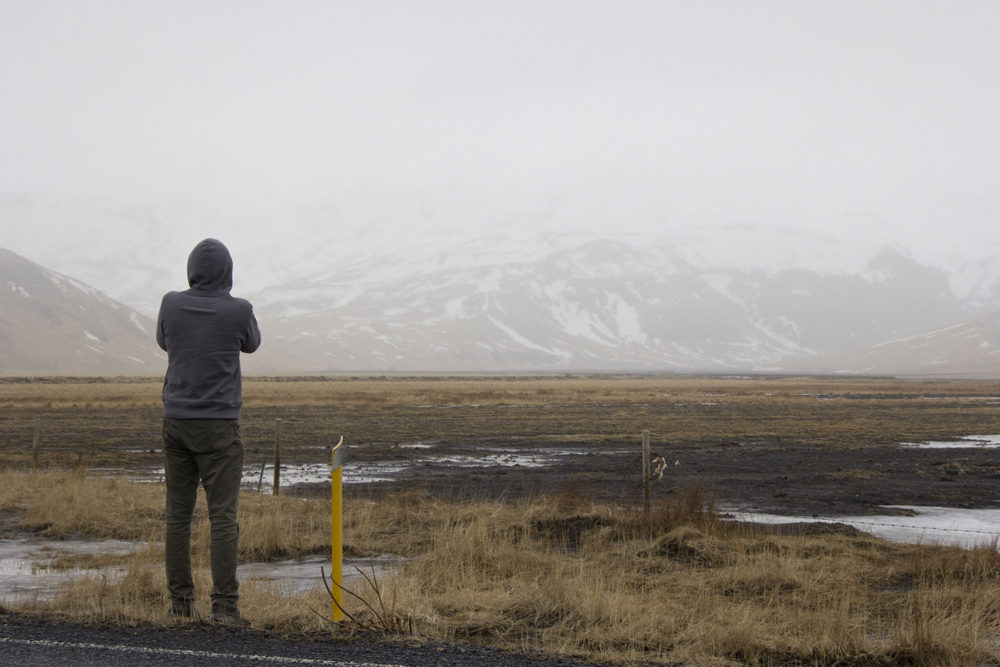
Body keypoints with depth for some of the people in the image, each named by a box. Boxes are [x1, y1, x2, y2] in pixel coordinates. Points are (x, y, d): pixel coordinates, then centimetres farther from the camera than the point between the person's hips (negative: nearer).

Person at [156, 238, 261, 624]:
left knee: (178, 513, 9)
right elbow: (251, 345, 12)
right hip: (219, 425, -3)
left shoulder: (171, 305, -3)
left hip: (176, 422, 3)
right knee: (223, 516, -3)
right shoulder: (239, 311, -10)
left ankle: (180, 600, 12)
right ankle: (224, 604, -8)